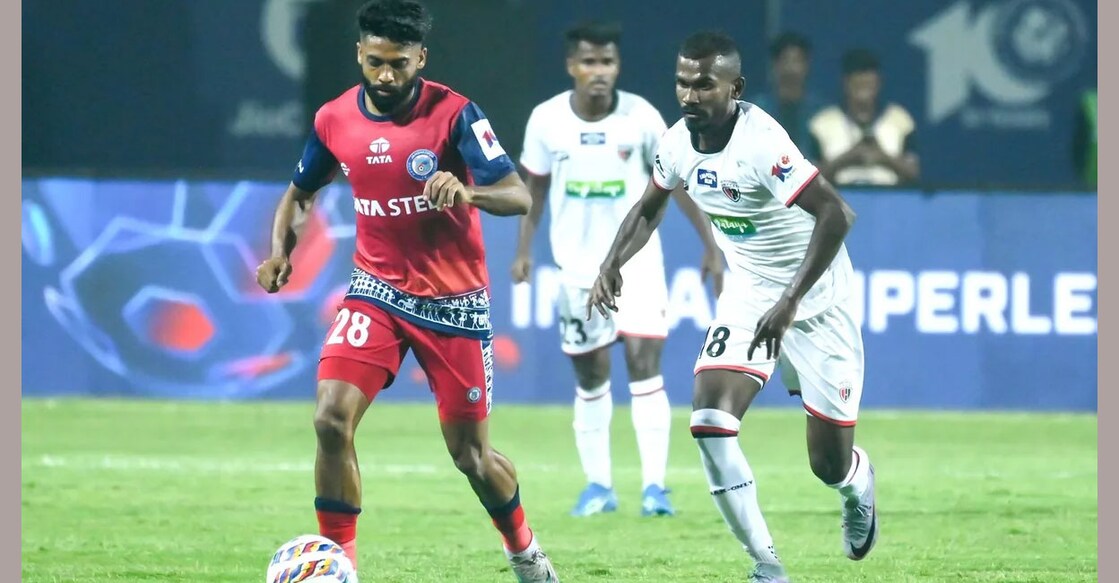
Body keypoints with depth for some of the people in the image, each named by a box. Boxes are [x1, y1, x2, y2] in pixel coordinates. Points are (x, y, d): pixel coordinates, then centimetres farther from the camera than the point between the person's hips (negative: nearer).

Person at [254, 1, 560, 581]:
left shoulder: (453, 114, -15)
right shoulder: (335, 120, -3)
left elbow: (519, 197, -22)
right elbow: (300, 193, 15)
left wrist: (467, 192, -43)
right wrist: (280, 250, -4)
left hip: (453, 302, -3)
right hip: (377, 292, 3)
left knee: (470, 455, 4)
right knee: (331, 418, -19)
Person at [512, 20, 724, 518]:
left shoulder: (641, 116, -10)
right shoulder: (546, 119, -6)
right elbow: (535, 185, 8)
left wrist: (710, 245, -3)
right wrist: (524, 249, 4)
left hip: (637, 259, -2)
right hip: (577, 265, 2)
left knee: (643, 365, -12)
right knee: (590, 378, 6)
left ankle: (654, 485, -11)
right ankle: (597, 485, 17)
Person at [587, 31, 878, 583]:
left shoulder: (760, 143, -30)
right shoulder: (679, 142, -7)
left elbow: (836, 214, -37)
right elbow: (649, 208, 14)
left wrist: (790, 301, -40)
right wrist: (612, 264, -3)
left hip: (814, 300, -6)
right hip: (747, 295, 6)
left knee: (829, 465, 2)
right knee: (710, 422, -16)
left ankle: (857, 481, 42)